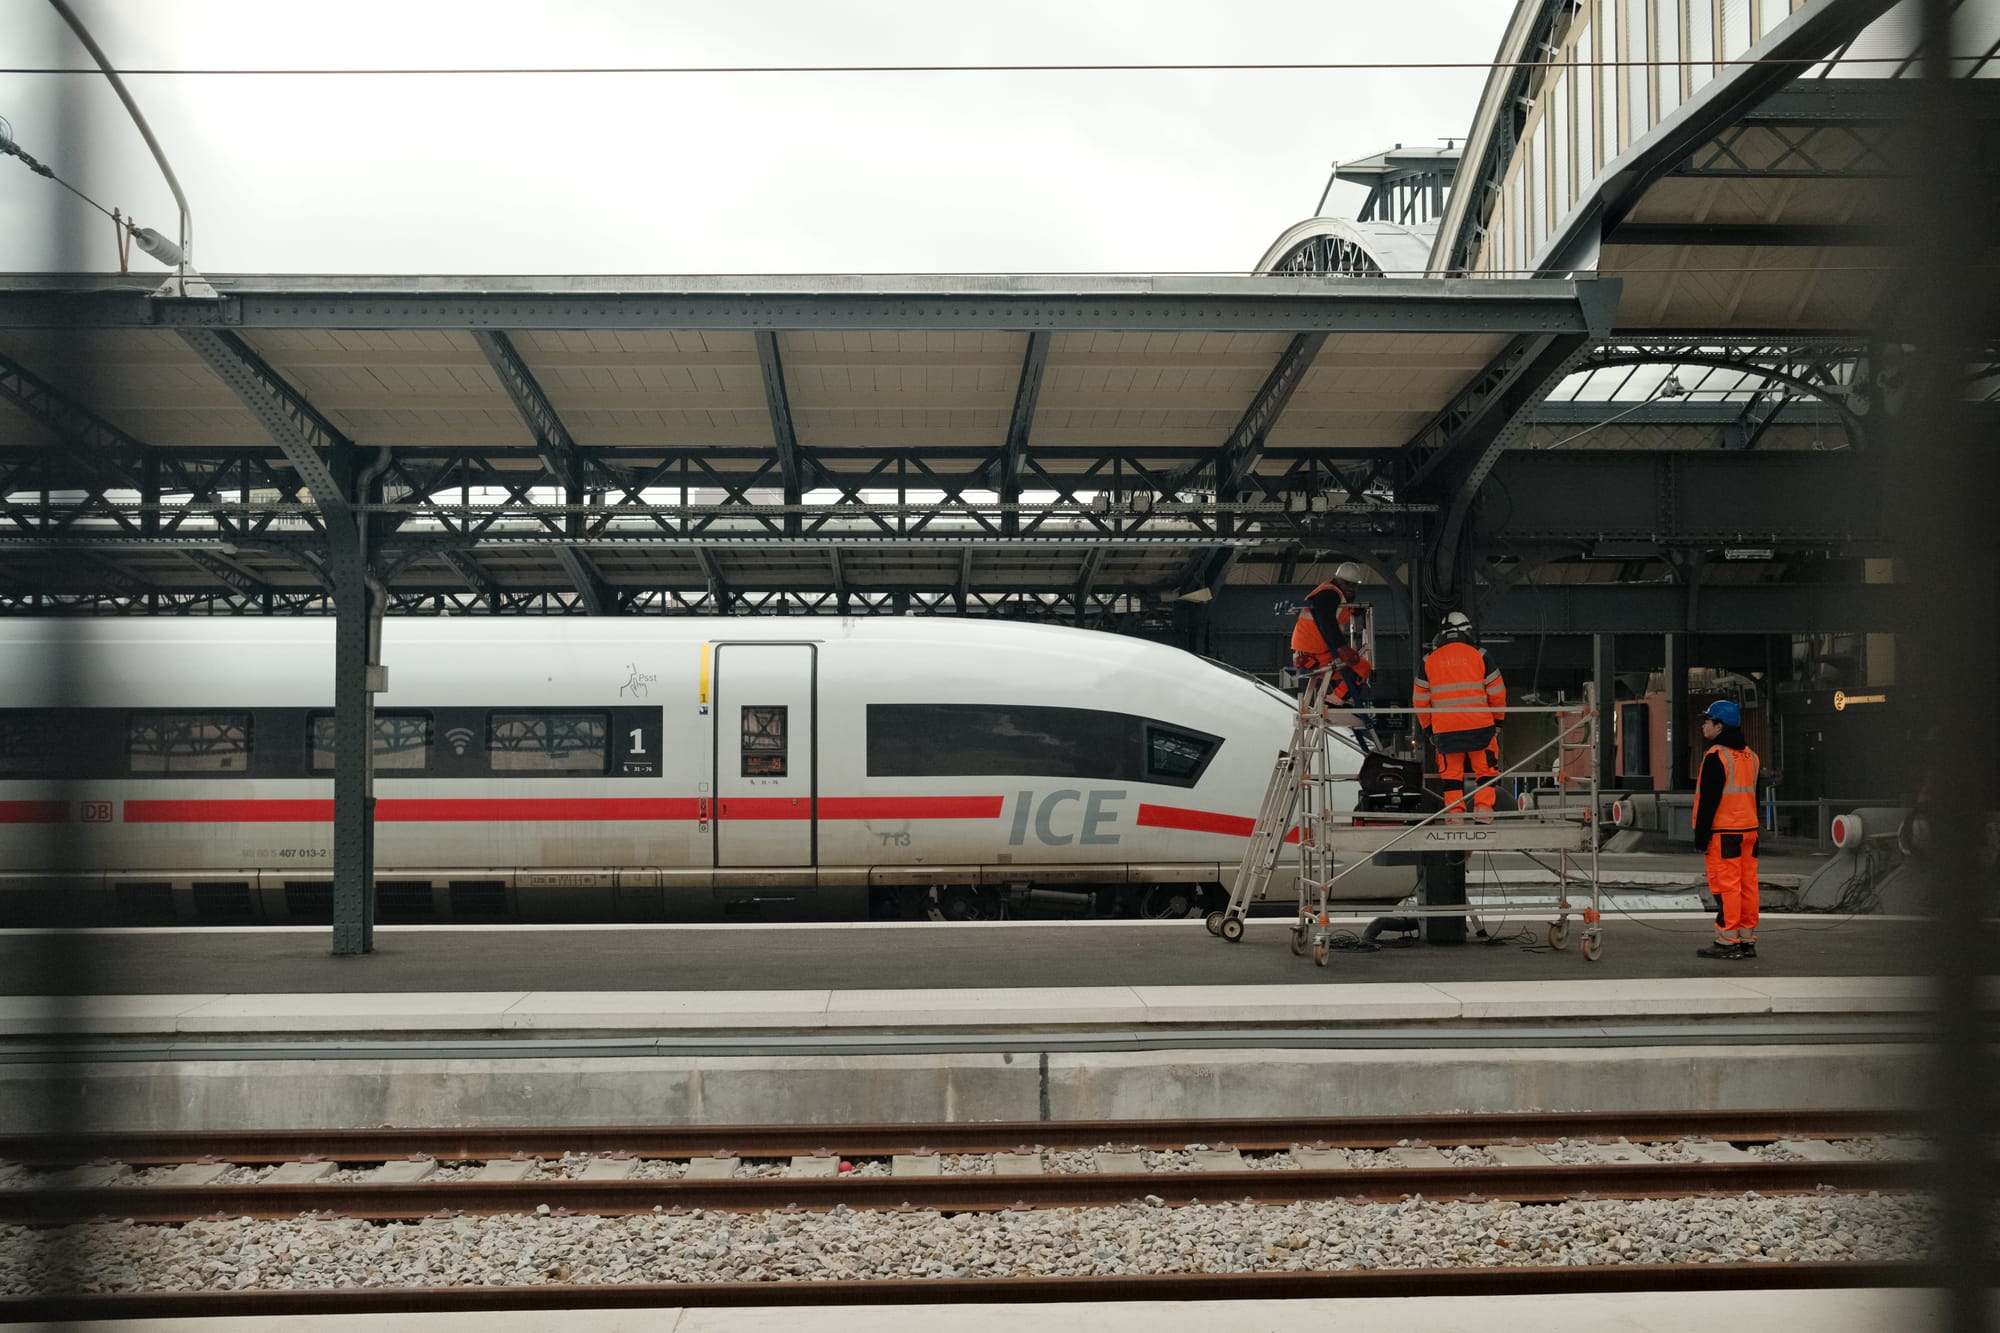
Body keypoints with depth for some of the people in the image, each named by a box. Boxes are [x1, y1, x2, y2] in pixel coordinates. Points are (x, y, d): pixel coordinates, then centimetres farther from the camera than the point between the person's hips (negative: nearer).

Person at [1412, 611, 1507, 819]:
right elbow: (1497, 692, 1)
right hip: (1480, 724, -1)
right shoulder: (1478, 655, 0)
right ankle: (1483, 807, 2)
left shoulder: (1429, 660, 5)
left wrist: (1427, 727, 19)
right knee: (1485, 768, 9)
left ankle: (1454, 810, 4)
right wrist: (1498, 720, 14)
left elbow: (1420, 700, 8)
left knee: (1450, 770, 9)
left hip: (1444, 729, 1)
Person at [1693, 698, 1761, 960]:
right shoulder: (1750, 755, 15)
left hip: (1723, 832, -8)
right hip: (1748, 830, 8)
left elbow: (1709, 800, -15)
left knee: (1726, 887, -6)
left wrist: (1701, 834, -11)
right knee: (1747, 886, 9)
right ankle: (1747, 940, 13)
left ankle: (1728, 942, -5)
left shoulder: (1716, 756, -13)